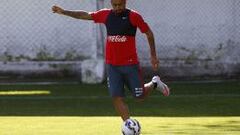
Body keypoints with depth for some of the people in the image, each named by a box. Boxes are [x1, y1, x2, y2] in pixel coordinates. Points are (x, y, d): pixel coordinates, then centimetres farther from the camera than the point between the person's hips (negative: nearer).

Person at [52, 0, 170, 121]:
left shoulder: (133, 16, -8)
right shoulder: (106, 15, 4)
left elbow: (149, 33, -1)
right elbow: (85, 15, 15)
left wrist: (153, 56, -2)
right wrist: (63, 12, 14)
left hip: (130, 64, -4)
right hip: (112, 65, 4)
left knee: (140, 95, 3)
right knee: (117, 98, -4)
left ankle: (154, 83, 33)